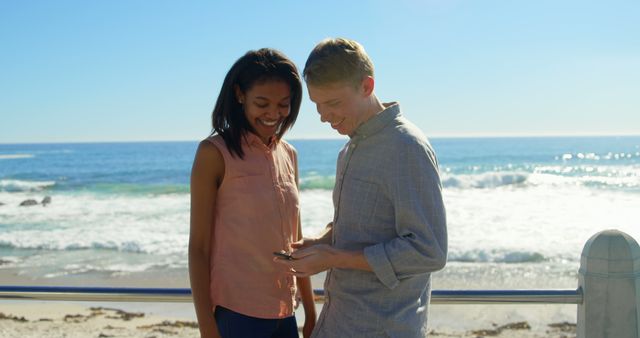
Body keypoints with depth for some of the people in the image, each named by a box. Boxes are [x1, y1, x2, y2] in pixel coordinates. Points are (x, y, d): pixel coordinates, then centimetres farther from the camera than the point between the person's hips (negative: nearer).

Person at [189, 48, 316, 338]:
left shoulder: (288, 154, 8)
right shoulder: (215, 152, -9)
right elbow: (198, 247, -9)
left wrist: (311, 314, 14)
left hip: (284, 313, 5)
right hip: (236, 313, -5)